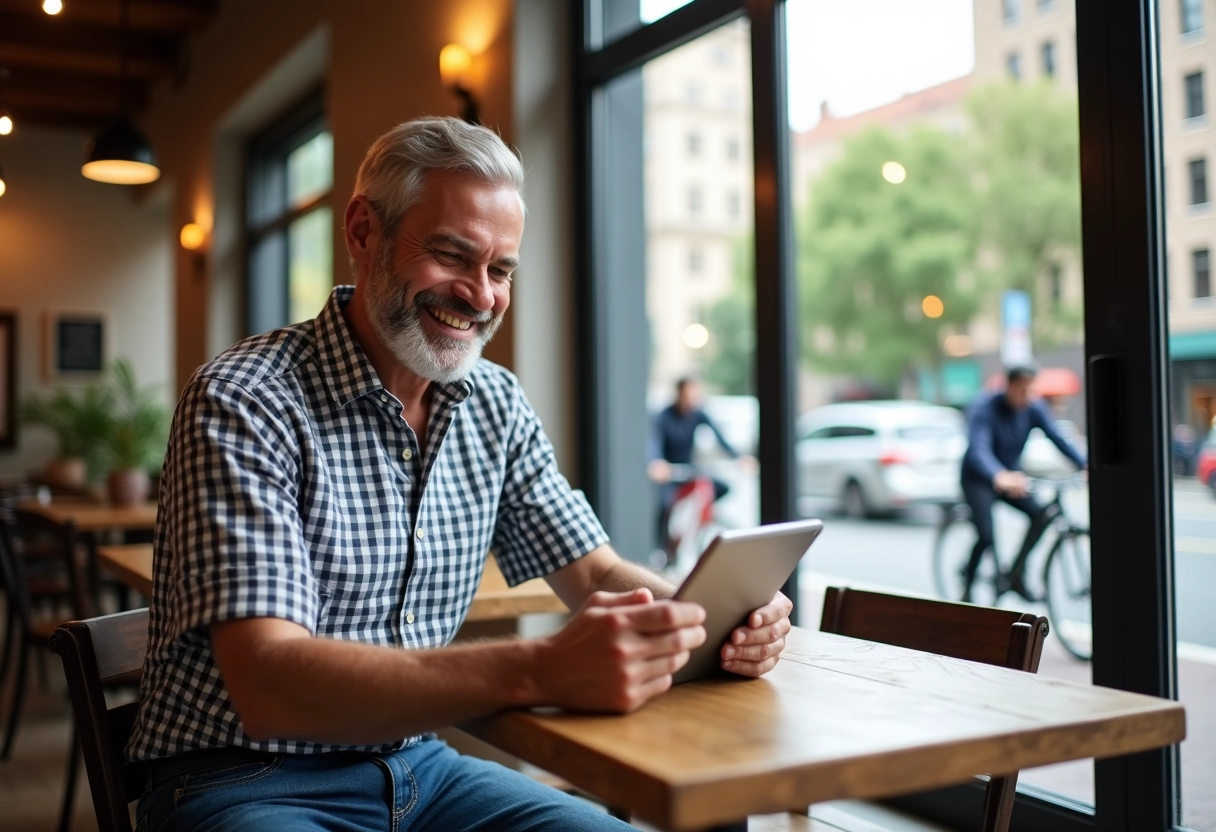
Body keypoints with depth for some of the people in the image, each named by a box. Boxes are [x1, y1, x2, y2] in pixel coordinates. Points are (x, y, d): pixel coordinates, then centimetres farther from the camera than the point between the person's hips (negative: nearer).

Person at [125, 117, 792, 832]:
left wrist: (710, 615, -17)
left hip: (419, 768, 6)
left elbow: (594, 572, 7)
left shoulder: (496, 405, 3)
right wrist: (539, 670, -41)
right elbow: (268, 685, -28)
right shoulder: (243, 404, -18)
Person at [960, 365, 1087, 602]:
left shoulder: (1034, 408, -11)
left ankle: (1014, 576, 2)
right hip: (978, 478, -5)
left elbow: (1057, 438, -20)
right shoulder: (984, 408, -27)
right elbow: (978, 449, -41)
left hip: (1010, 475, 6)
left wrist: (1085, 465, -37)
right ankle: (967, 586, 5)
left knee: (1041, 515, -16)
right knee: (986, 536, -21)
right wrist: (1000, 476, -61)